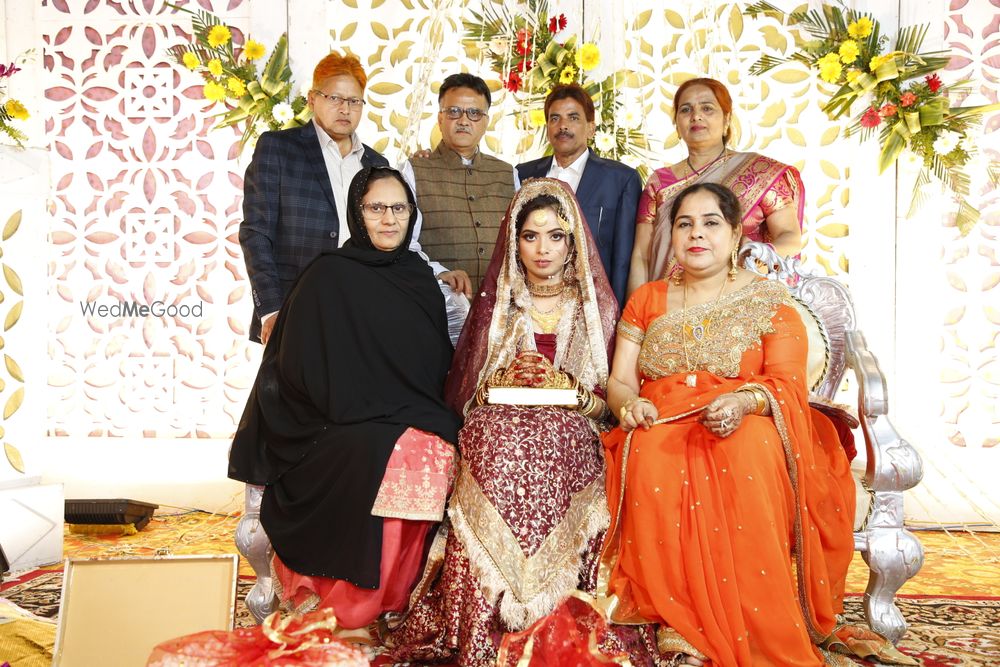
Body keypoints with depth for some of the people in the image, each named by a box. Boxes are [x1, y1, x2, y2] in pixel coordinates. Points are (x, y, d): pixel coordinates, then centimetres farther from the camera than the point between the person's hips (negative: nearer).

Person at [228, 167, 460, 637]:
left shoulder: (420, 279, 13)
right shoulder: (329, 276, -2)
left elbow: (439, 366, 18)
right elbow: (304, 369, -5)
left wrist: (429, 417, 1)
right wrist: (370, 415, -10)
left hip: (415, 421, 5)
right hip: (347, 428, -4)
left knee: (438, 456, -26)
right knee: (384, 458, -34)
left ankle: (394, 597, -10)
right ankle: (344, 602, -14)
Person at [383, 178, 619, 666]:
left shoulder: (597, 306, 13)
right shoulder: (493, 304, 16)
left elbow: (608, 405, 9)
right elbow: (461, 393, 13)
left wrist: (565, 385, -10)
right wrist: (503, 380, -7)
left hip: (568, 434, 0)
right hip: (494, 429, 1)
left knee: (544, 448, -38)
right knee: (495, 442, -37)